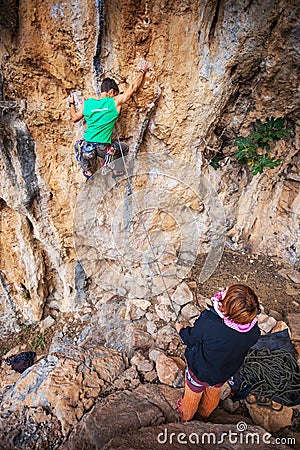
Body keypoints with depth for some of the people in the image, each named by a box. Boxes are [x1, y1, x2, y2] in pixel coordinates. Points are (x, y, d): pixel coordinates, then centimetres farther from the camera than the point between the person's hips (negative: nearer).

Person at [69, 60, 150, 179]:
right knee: (124, 148, 27)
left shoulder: (87, 103, 4)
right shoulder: (115, 102, -4)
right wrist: (142, 71, 22)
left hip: (86, 149, 2)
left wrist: (71, 104, 38)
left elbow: (74, 118, 21)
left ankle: (87, 171, 28)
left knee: (78, 146, 37)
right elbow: (133, 88, 8)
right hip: (103, 149, -2)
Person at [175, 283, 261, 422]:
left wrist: (180, 329, 0)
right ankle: (205, 415, 65)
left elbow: (190, 339, -22)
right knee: (213, 394, 35)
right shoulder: (254, 332, -32)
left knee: (193, 394, 30)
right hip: (224, 373, 3)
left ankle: (186, 417, 60)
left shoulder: (208, 323, -44)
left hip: (199, 371, -3)